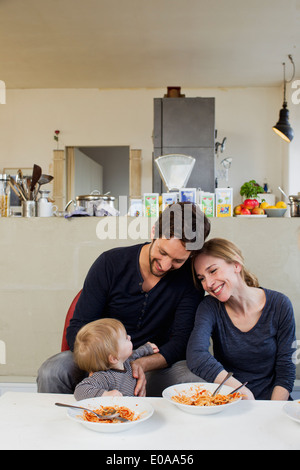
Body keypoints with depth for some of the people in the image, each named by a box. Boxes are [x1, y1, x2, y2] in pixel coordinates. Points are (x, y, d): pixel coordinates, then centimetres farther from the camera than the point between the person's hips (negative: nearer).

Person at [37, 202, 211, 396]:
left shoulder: (192, 277, -10)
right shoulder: (110, 263, -11)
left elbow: (182, 341, -11)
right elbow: (77, 328, -9)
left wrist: (142, 364, -31)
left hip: (157, 365, 0)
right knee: (52, 372, -28)